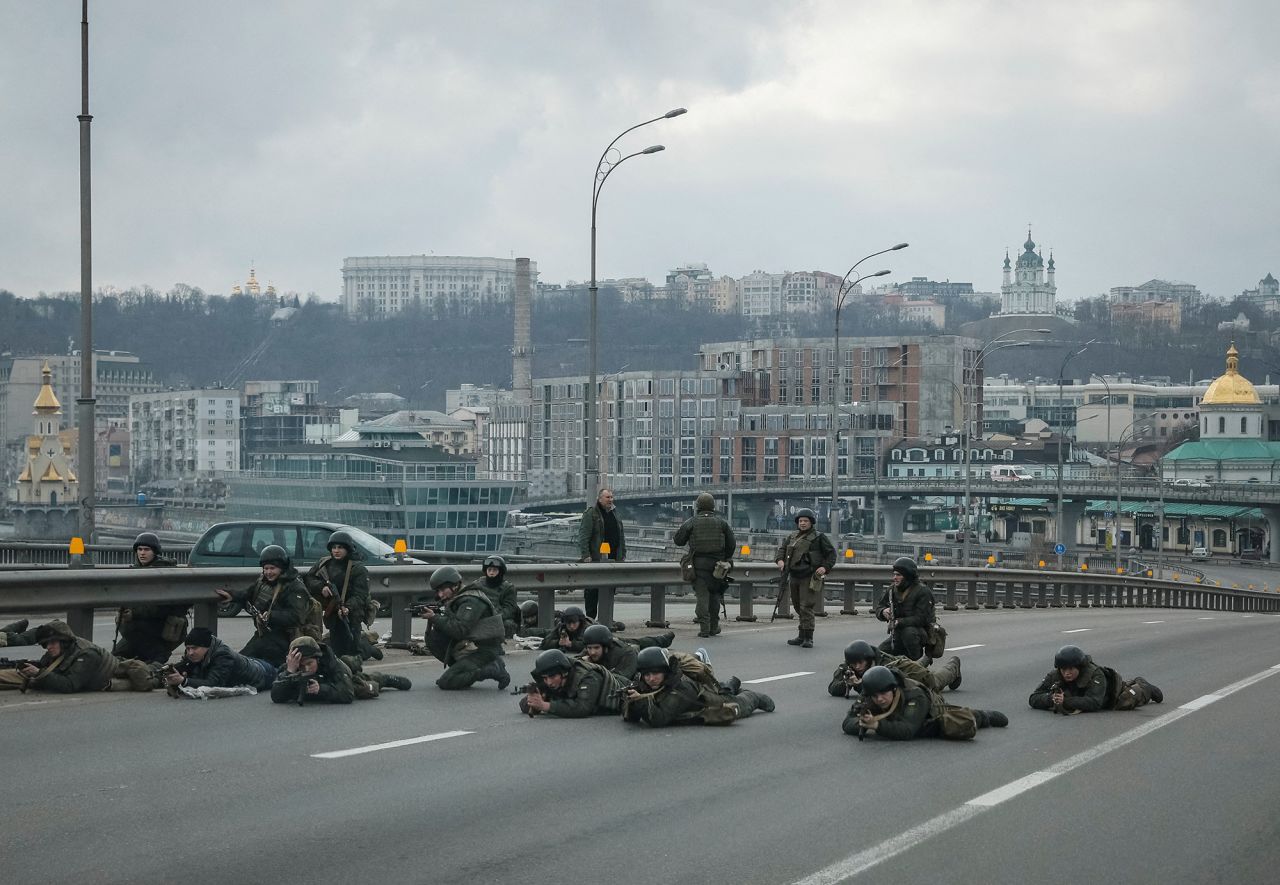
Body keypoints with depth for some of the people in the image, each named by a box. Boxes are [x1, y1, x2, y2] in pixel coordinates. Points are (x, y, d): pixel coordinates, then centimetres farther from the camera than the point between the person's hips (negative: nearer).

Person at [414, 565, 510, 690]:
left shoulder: (470, 601, -17)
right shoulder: (456, 600, 13)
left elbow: (459, 630, -26)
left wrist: (434, 618, -21)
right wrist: (432, 617, -8)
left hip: (482, 652, -9)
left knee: (445, 683, -15)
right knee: (433, 640, 3)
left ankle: (493, 670, -10)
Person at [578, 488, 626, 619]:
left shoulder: (615, 513, 17)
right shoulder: (590, 514, -5)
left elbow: (621, 536, 23)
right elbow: (583, 536, -11)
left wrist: (623, 554, 17)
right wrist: (585, 555, -18)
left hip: (613, 559, 6)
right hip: (595, 559, -6)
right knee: (592, 590, -2)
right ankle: (590, 617, 3)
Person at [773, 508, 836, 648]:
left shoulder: (819, 537, -2)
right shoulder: (792, 537, 13)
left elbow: (831, 553, 1)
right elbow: (782, 549, 16)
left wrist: (825, 567, -14)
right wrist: (780, 560, -5)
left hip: (809, 578, -6)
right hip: (794, 577, 6)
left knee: (806, 607, -13)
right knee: (798, 608, 13)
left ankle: (808, 638, -11)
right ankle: (802, 636, 22)